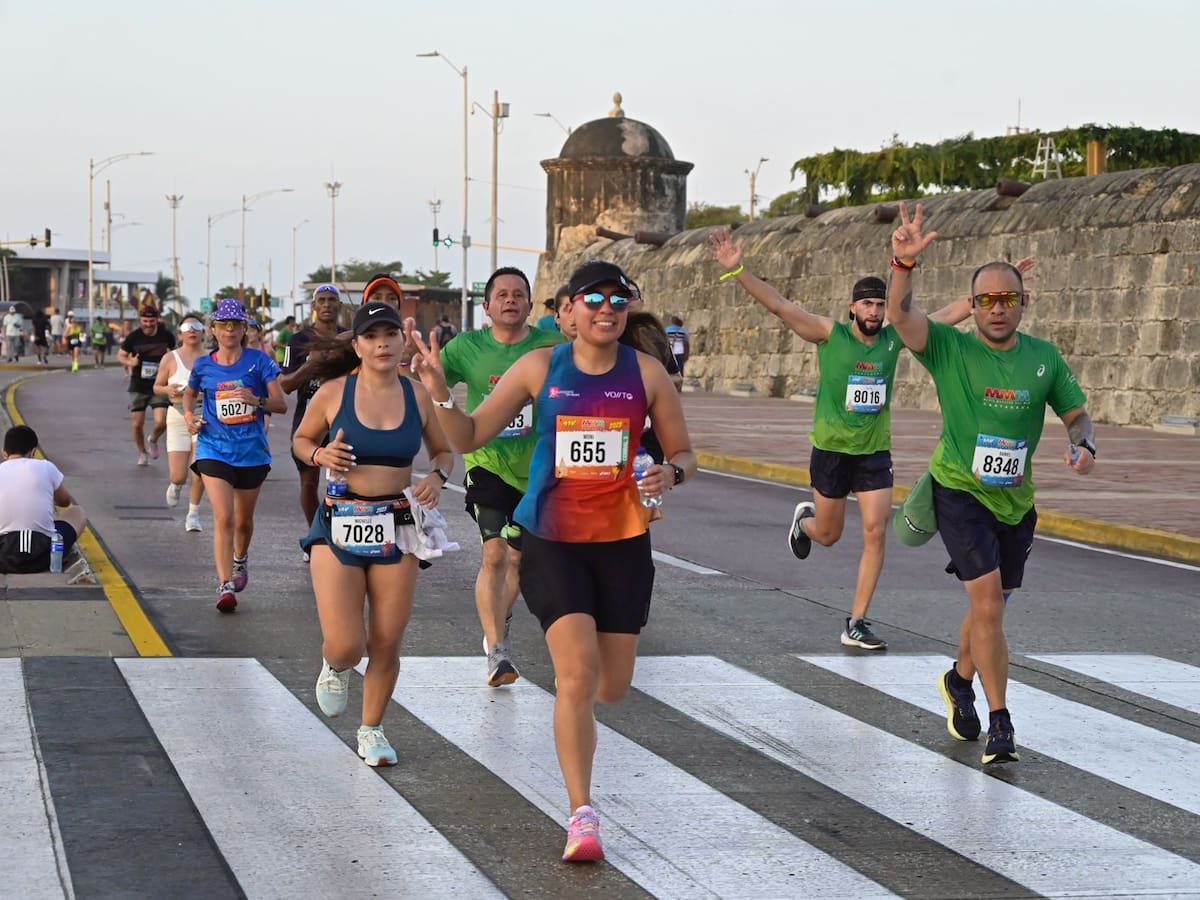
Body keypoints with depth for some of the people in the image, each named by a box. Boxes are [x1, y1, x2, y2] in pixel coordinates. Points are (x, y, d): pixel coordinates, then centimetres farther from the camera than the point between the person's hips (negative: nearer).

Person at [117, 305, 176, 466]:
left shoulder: (166, 336, -4)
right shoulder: (133, 337, -8)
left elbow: (173, 352, 15)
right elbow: (120, 356, 3)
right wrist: (129, 362, -18)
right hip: (138, 387, 0)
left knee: (161, 422, -13)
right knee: (138, 424, 3)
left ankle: (153, 441, 21)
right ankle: (142, 453, 27)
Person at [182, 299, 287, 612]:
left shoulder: (258, 361, -3)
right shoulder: (203, 365, 2)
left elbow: (281, 404, -5)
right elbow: (189, 393, 24)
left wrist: (256, 400, -24)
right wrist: (188, 415, 4)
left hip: (252, 450, 1)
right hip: (214, 450, -1)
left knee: (243, 520, 15)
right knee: (223, 518, -16)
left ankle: (240, 559, 47)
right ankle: (225, 585, -17)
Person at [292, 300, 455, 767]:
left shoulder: (418, 395, 1)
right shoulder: (334, 392, -4)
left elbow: (444, 450, 14)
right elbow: (301, 438, 12)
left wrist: (436, 477, -7)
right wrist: (321, 455, -10)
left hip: (397, 526, 2)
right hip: (340, 523, -2)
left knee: (386, 643, 4)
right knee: (345, 645, -10)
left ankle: (372, 730, 27)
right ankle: (334, 669, 29)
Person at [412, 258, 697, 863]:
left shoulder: (646, 373, -1)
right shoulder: (540, 368, -2)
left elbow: (684, 455, 6)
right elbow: (469, 438, 1)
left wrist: (670, 474, -17)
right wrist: (440, 395, -18)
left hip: (622, 540, 2)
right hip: (552, 539, -2)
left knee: (612, 688, 7)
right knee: (577, 675, -17)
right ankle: (582, 818, -9)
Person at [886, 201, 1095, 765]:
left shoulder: (1044, 357, 0)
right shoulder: (950, 350, -10)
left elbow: (1076, 415, 8)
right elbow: (900, 313, -26)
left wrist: (1083, 446, -16)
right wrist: (904, 264, -44)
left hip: (1015, 501, 4)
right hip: (960, 491, -4)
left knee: (988, 607, 17)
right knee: (988, 600, -17)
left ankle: (959, 680, 46)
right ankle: (1000, 725, -12)